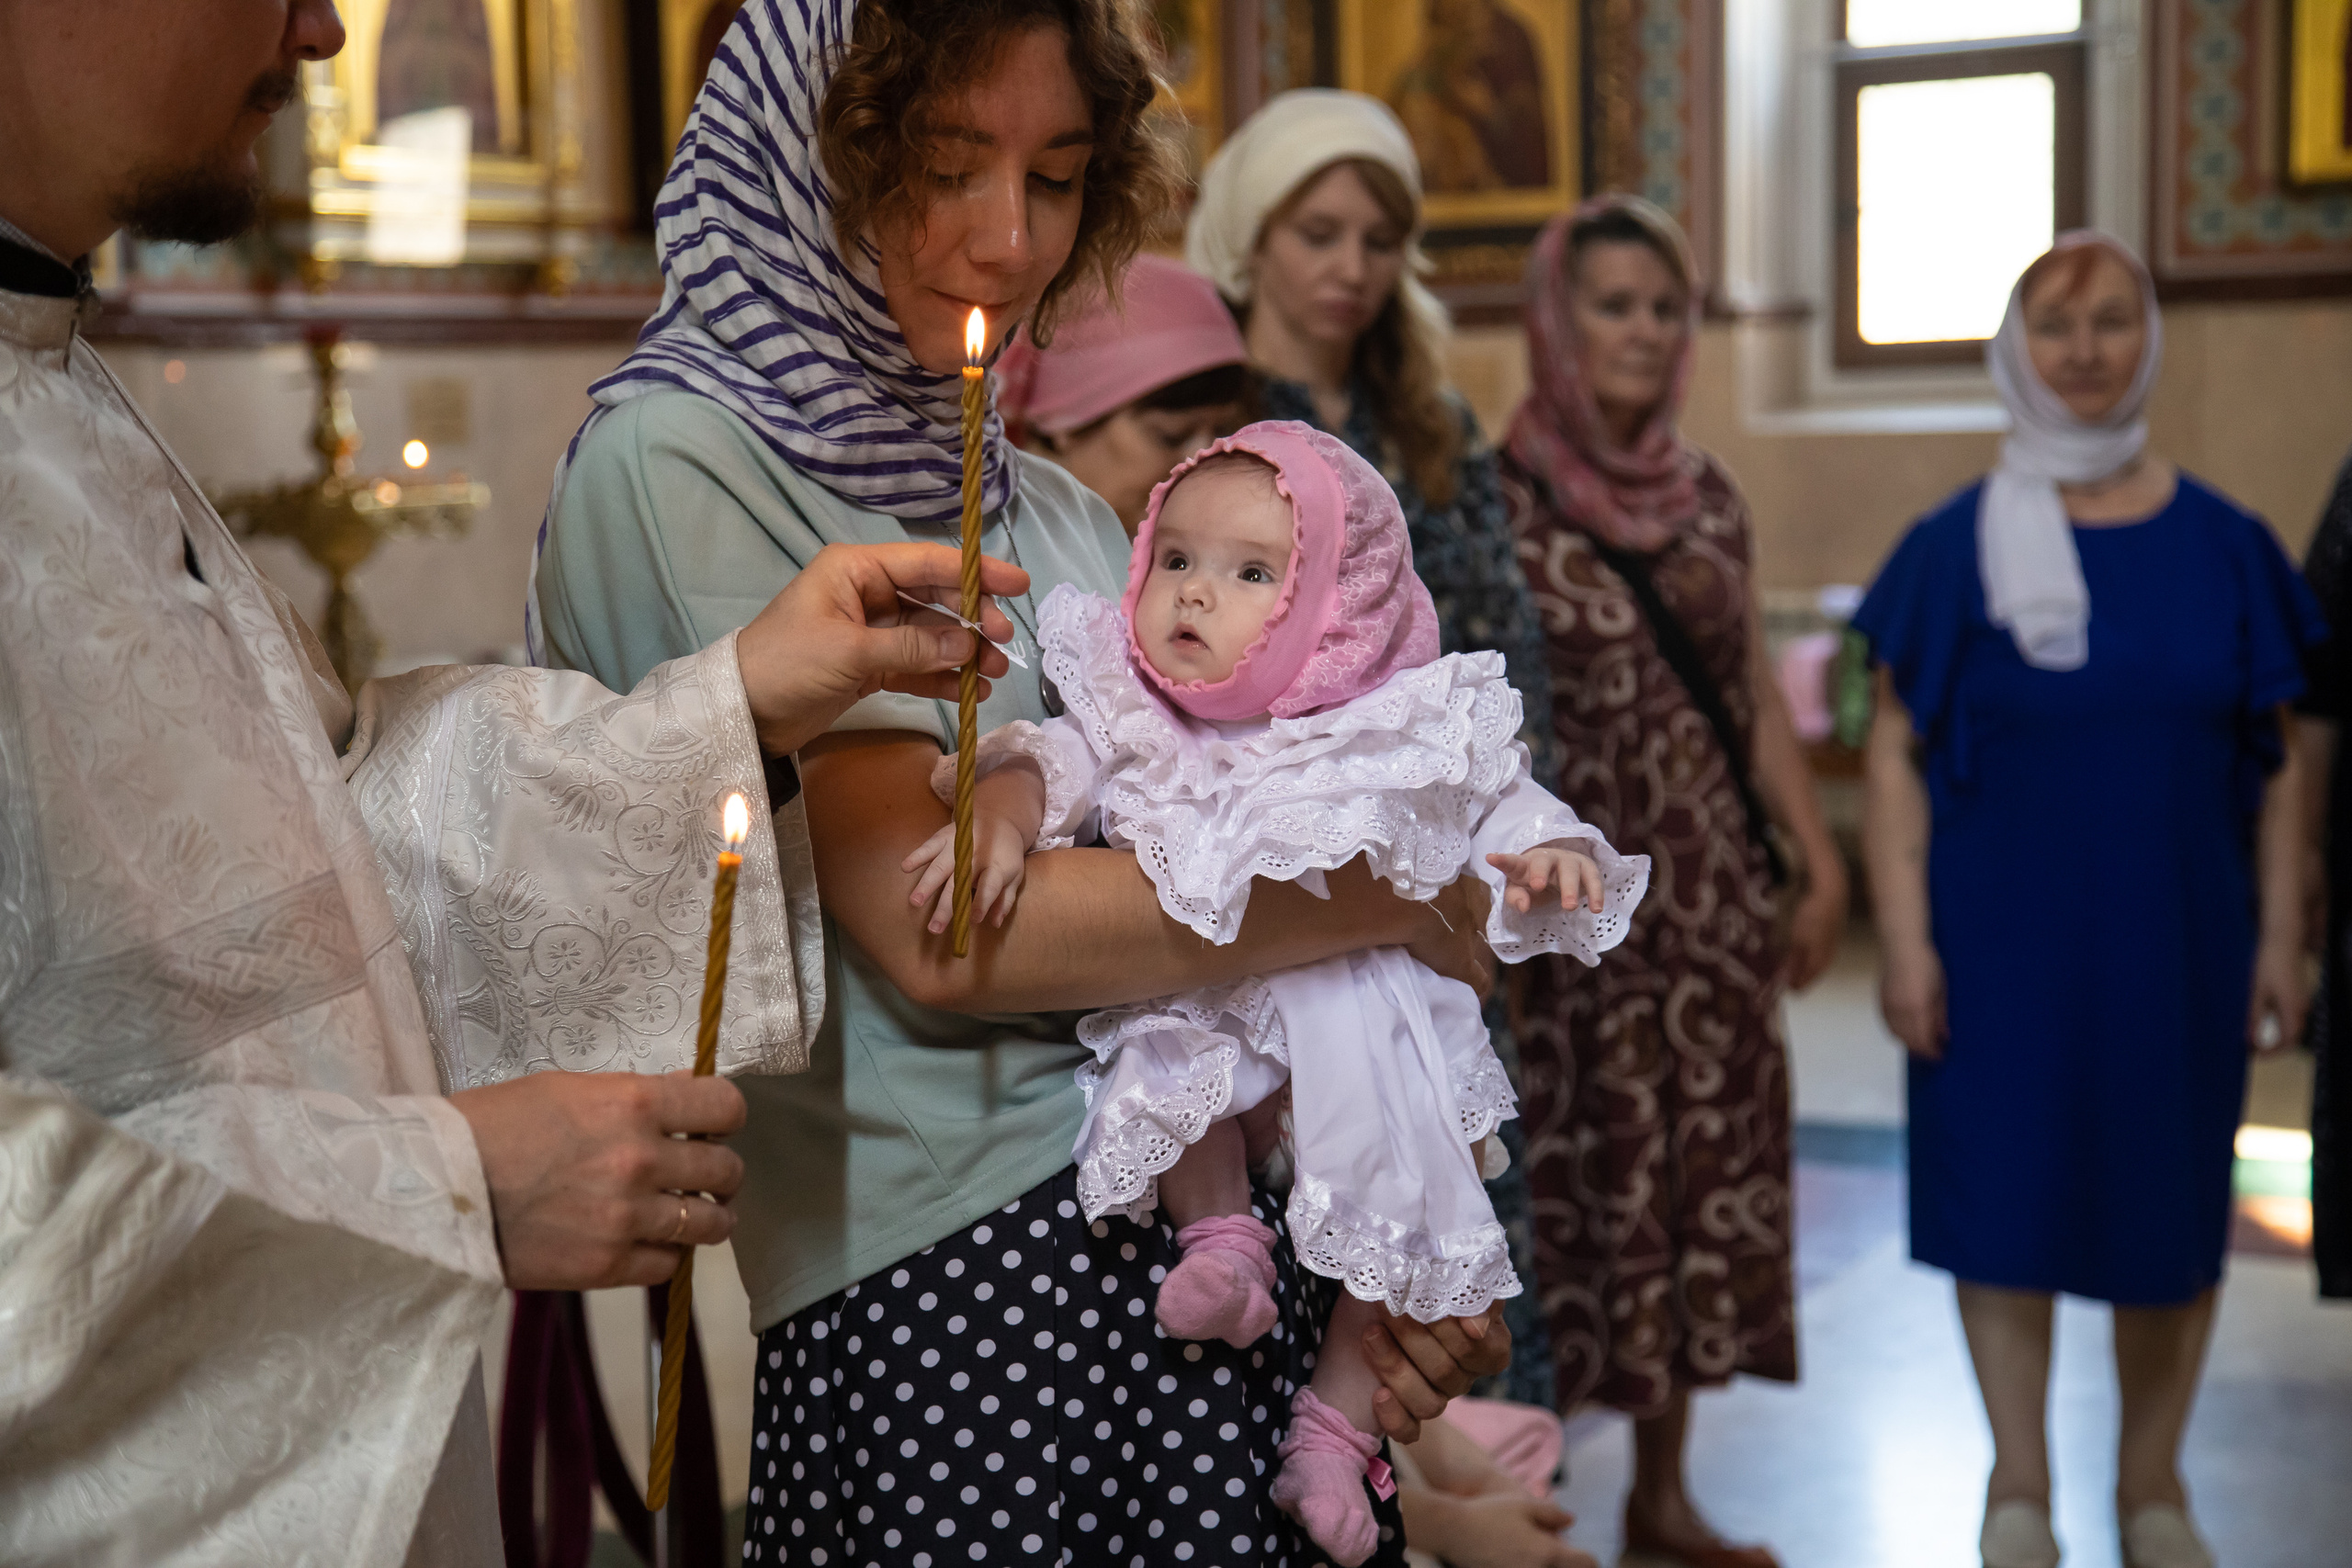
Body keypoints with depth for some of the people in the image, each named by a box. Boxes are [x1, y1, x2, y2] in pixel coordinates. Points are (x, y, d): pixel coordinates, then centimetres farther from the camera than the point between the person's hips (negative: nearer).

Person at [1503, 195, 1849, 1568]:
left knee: (1704, 1170, 10)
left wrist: (1821, 862, 9)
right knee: (1565, 1172, -1)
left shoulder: (1709, 497, 10)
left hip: (1713, 895, 6)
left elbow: (1757, 696, 14)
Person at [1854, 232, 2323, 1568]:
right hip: (2004, 940, -1)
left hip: (2180, 939, 2)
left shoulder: (2223, 546, 2)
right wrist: (1906, 940, -9)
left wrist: (2281, 934, -1)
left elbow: (2278, 759, 4)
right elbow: (1899, 755, -3)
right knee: (2007, 1192, 5)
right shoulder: (1956, 548, -2)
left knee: (2171, 1205, 10)